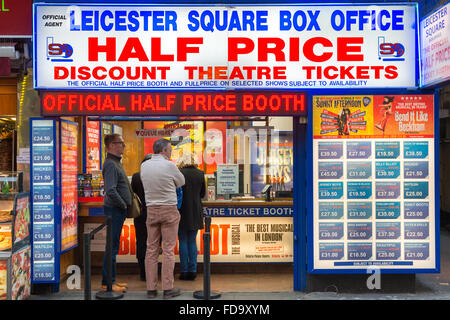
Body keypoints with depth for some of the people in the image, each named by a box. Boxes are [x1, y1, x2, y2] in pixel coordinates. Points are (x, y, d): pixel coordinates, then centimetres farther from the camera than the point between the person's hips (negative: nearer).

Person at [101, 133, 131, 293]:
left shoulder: (116, 162, 16)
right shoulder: (110, 164, -17)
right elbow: (111, 191, -26)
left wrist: (125, 204, 15)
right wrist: (123, 205, -15)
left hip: (118, 210, 10)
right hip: (114, 209, -10)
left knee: (114, 245, 15)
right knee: (112, 246, -5)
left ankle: (111, 279, 23)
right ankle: (107, 283, 3)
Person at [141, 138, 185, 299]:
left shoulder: (144, 166, 3)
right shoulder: (169, 165, -11)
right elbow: (181, 182, 4)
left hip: (151, 210, 4)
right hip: (169, 210, -4)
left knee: (151, 249, 8)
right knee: (168, 249, 1)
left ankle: (151, 288, 11)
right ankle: (168, 289, 3)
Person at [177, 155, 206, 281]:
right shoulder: (200, 174, 1)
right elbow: (203, 193, 10)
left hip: (182, 210, -3)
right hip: (196, 212, 3)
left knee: (183, 241, 5)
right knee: (192, 241, 12)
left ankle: (184, 271, 5)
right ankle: (193, 270, 9)